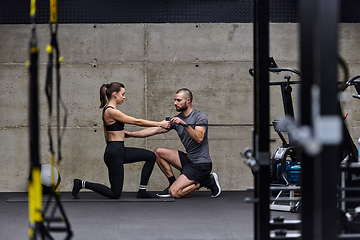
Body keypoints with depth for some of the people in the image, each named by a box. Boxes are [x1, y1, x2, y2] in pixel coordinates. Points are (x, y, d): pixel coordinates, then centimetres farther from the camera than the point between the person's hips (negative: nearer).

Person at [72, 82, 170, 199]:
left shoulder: (108, 110, 11)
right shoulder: (111, 111, -19)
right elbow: (137, 121, -16)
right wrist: (159, 124, -10)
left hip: (119, 151, 10)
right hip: (114, 153, -10)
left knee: (151, 156, 9)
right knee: (115, 194, -3)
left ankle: (142, 191, 12)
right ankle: (82, 184, 5)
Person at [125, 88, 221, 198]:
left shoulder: (200, 117, -11)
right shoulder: (176, 119, 9)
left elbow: (199, 138, -28)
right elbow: (155, 130, 8)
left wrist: (185, 124, -38)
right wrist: (130, 134, 2)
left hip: (201, 164, -8)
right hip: (188, 160, 8)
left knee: (175, 193, -18)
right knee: (158, 152, 4)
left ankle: (207, 181, -1)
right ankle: (173, 183, 7)